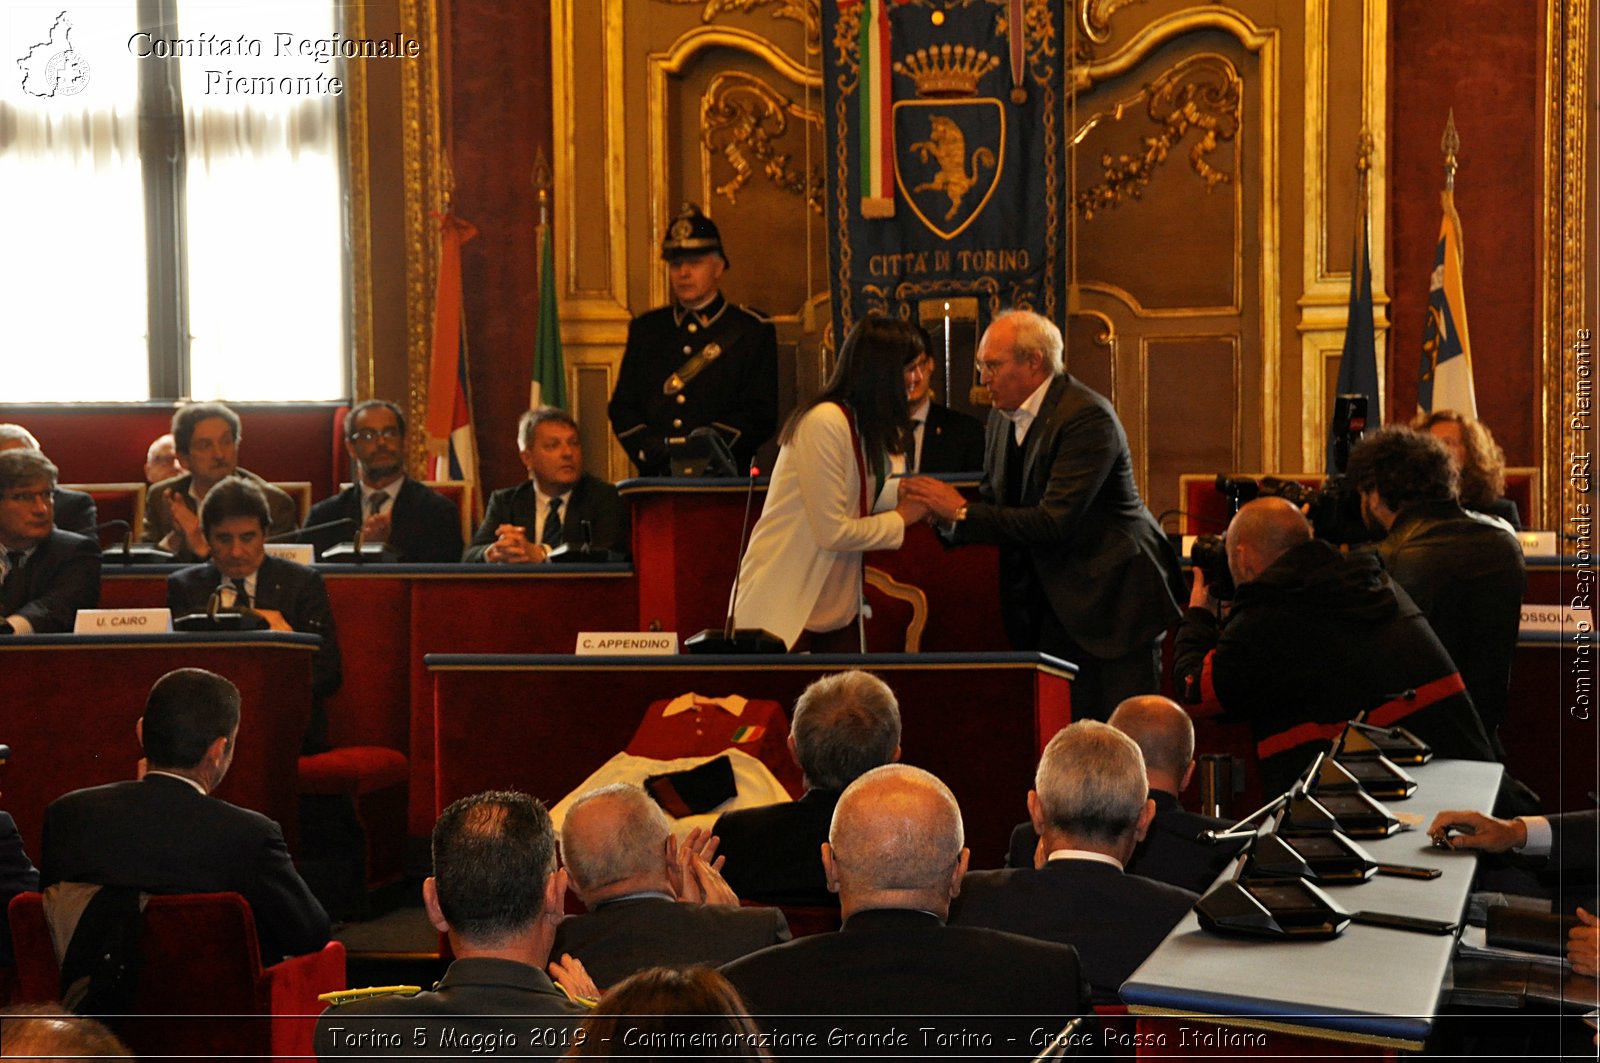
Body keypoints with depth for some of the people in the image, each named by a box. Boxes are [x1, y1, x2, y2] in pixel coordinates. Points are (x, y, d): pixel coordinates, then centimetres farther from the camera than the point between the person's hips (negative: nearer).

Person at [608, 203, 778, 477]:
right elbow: (622, 407, 15)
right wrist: (656, 452, -4)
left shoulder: (753, 331, 8)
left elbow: (761, 416, 1)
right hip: (655, 480, 2)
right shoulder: (645, 329, 18)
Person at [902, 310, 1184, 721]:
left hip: (1115, 597, -8)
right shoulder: (1004, 419, 9)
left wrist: (961, 512, -22)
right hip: (1059, 604, 8)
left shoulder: (1087, 417, -19)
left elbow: (1054, 522, -26)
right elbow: (993, 503, 15)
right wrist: (942, 512, -8)